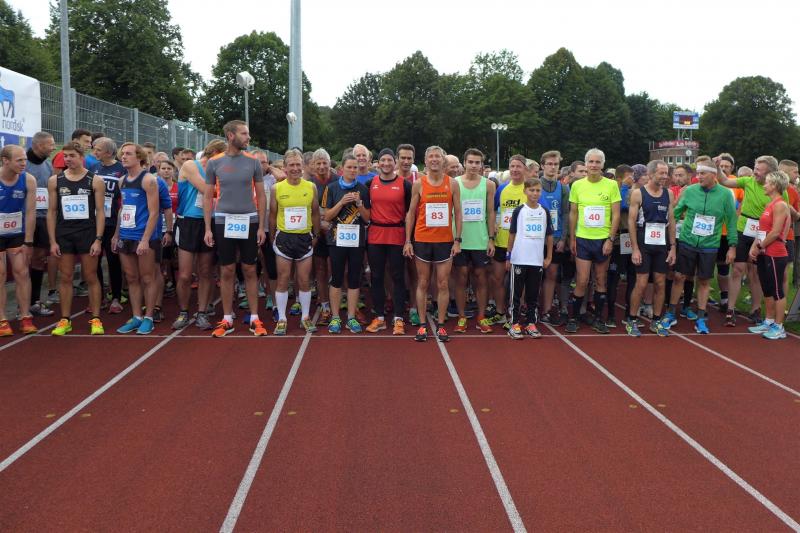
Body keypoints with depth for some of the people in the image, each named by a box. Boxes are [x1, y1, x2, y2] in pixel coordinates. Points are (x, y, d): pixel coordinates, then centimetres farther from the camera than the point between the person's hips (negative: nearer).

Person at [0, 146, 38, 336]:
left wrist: (28, 241, -8)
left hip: (17, 234, 2)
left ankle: (25, 317, 8)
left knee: (22, 273, 2)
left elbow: (30, 211, -9)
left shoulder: (28, 180, -13)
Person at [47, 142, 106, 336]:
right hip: (63, 235, 2)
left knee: (91, 277, 3)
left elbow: (100, 212, -3)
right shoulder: (55, 181, 4)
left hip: (88, 234, -2)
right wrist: (52, 241, -1)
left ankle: (96, 319, 9)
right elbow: (51, 212, 6)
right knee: (65, 278, 6)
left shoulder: (95, 181, -2)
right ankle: (65, 320, 14)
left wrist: (98, 240, -10)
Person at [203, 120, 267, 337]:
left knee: (250, 271, 5)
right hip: (224, 221, 0)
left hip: (249, 221, 0)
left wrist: (261, 226, -2)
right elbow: (207, 197, 5)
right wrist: (208, 228, -2)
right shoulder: (214, 163, 1)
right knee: (227, 272, 5)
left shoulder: (253, 161, 2)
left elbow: (261, 196, 4)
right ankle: (227, 320, 15)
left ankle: (254, 318, 12)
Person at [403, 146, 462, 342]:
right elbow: (411, 213, 3)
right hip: (422, 240, 0)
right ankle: (422, 325, 12)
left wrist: (457, 240, -3)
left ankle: (441, 325, 12)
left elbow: (458, 213, 3)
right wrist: (408, 241, -2)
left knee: (443, 284, 3)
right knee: (423, 283, 6)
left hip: (445, 241, 0)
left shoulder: (452, 183, 2)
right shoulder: (418, 184, 1)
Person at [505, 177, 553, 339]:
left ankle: (531, 323, 18)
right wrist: (509, 256, 1)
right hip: (519, 259, -3)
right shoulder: (519, 210, -1)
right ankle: (515, 324, 8)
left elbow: (549, 235, 12)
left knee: (533, 293, 9)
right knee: (517, 293, 2)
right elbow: (512, 234, 2)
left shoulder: (544, 211, 7)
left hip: (537, 260, 3)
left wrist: (549, 257, 9)